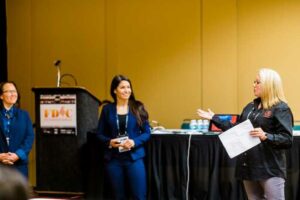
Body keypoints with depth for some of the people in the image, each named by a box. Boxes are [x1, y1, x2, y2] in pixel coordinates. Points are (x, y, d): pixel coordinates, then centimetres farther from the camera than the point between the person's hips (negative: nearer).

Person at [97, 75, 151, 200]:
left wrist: (134, 142, -15)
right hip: (113, 159, 1)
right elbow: (100, 133, 7)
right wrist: (109, 142, -13)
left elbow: (147, 132, 2)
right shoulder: (107, 109, 3)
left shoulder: (138, 107, 1)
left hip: (134, 157, -1)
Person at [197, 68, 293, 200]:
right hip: (249, 166, 7)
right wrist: (214, 119, 17)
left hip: (270, 170, -7)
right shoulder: (251, 107, 14)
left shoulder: (281, 109, -9)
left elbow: (288, 140, -16)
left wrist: (266, 136, -31)